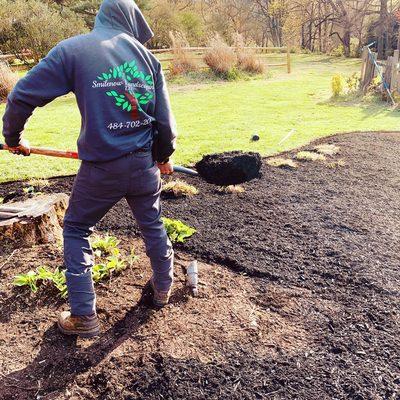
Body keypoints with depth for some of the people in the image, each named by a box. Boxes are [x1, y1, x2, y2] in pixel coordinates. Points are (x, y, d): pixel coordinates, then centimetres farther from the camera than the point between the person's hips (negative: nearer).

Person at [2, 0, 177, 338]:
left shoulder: (73, 49, -2)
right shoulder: (145, 56, 6)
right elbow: (165, 118, 7)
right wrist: (164, 156, 23)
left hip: (101, 168, -3)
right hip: (144, 163, 3)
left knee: (76, 230, 16)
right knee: (152, 224, 23)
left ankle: (84, 315, 17)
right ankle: (163, 288, 41)